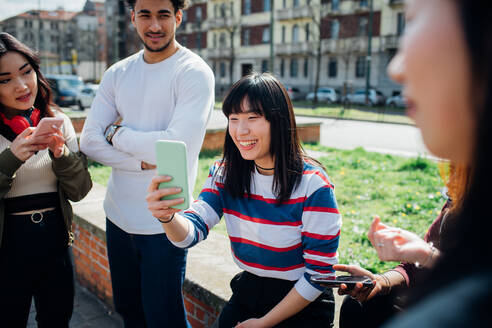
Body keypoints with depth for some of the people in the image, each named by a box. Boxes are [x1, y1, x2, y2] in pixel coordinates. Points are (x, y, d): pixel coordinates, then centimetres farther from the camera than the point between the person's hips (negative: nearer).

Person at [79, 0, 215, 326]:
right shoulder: (117, 74, 6)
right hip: (118, 215, 6)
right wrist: (143, 162, -16)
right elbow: (90, 140, -2)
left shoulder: (194, 73, -11)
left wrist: (117, 132, -9)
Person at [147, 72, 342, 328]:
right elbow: (192, 231, -14)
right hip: (247, 291, 4)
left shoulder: (313, 186, -20)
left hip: (302, 306, -4)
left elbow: (319, 272, -15)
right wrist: (167, 217, -37)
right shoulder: (224, 173, -4)